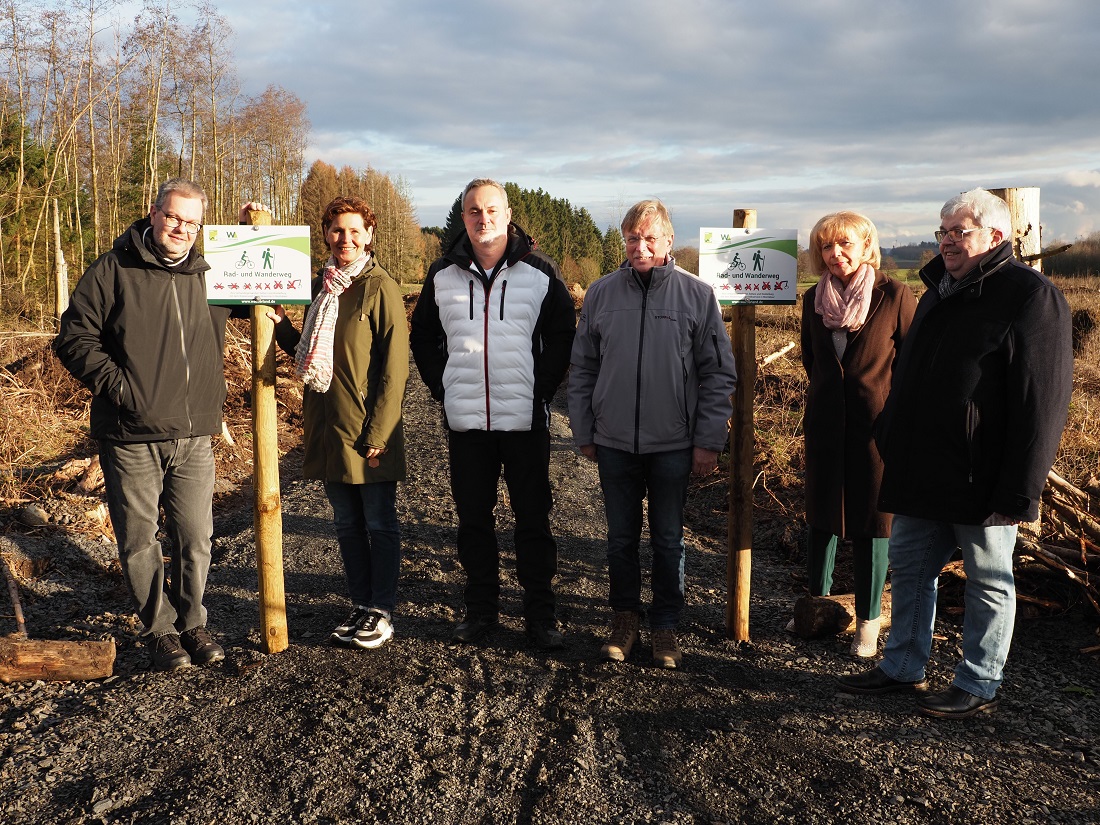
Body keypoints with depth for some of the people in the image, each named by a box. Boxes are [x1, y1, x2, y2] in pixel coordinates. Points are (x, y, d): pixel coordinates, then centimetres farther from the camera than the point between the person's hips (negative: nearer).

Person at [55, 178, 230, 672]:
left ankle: (192, 623, 26)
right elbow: (74, 339, -3)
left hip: (195, 437, 3)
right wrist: (117, 385, -14)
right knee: (139, 541, 6)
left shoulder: (208, 275, 10)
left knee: (195, 538, 8)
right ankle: (161, 630, 22)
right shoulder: (113, 271, -2)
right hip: (131, 438, -3)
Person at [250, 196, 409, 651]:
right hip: (328, 429, 7)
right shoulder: (320, 287, 11)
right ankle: (360, 605, 26)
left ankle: (382, 610, 16)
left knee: (379, 523, 5)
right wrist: (281, 325, 1)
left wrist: (378, 432, -16)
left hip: (368, 432, -6)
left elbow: (394, 367, -13)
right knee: (347, 524, 14)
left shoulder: (381, 288, -9)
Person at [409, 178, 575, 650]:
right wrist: (441, 387, 6)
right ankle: (481, 608, 24)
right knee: (473, 519, 10)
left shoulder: (540, 273, -1)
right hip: (465, 421, 2)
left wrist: (543, 390, -2)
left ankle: (541, 614, 15)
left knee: (533, 519, 4)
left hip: (526, 418, -2)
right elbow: (422, 337, 16)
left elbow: (563, 336, 5)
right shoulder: (443, 275, 6)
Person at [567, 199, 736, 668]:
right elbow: (583, 370, 8)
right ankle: (625, 617, 29)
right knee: (621, 538, 13)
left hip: (673, 444, -2)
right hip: (614, 441, 2)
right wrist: (584, 433, 6)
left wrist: (709, 441, -5)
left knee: (668, 541, 9)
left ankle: (665, 626, 23)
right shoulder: (601, 294, 3)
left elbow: (718, 374, -1)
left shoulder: (697, 295, -2)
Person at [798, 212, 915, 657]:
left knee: (871, 522, 5)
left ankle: (868, 620, 18)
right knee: (821, 516, 14)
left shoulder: (893, 295, -9)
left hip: (875, 424, -4)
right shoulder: (814, 299, 4)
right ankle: (818, 601, 32)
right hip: (825, 424, 4)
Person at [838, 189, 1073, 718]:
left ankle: (979, 686, 21)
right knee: (909, 567, 15)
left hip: (981, 484, -8)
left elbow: (1041, 403, -17)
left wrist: (1019, 489, -20)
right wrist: (892, 445, 17)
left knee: (988, 582, 7)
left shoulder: (1030, 297, -12)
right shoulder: (938, 293, 14)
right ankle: (903, 667, 28)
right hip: (921, 474, 8)